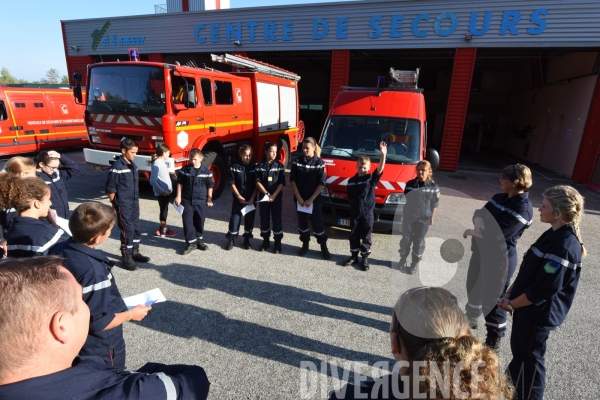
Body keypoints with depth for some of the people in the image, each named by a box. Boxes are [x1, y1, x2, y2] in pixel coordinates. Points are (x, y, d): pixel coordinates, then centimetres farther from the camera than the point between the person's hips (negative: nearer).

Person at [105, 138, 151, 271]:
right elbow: (110, 188, -13)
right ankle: (126, 258, 9)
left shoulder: (133, 165, 9)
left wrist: (136, 201, 15)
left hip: (134, 203, 8)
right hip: (123, 205, -8)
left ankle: (135, 253, 29)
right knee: (127, 230, -3)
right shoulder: (117, 167, -15)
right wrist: (115, 205, -10)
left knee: (136, 228, 14)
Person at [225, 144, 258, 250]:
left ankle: (247, 239, 24)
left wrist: (252, 198, -9)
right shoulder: (234, 167, -6)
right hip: (238, 198, -1)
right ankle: (231, 239, 17)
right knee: (235, 218, 3)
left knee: (249, 219, 9)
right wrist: (239, 196, -10)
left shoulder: (254, 167, -3)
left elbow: (257, 185, -3)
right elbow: (232, 183, -4)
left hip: (251, 199, 1)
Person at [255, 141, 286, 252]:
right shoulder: (259, 166, 0)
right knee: (264, 219, 8)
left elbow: (282, 183, -5)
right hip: (263, 196, 1)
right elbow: (258, 182, -3)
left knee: (277, 219, 1)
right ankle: (266, 240, 23)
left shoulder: (279, 166, -1)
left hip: (277, 197, -1)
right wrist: (266, 193, -14)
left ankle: (278, 242, 13)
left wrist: (274, 195, -14)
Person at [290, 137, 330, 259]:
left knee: (317, 223, 2)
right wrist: (298, 197, -9)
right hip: (300, 199, 3)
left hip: (314, 199, -2)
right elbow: (292, 180, -1)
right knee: (302, 222, 12)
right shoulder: (297, 161, -1)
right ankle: (305, 245, 29)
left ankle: (324, 247, 17)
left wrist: (311, 199, -13)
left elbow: (322, 183, -9)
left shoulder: (319, 163, -7)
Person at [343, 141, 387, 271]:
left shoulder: (372, 178, -4)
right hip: (354, 213, 3)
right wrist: (351, 209, 2)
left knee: (366, 237, 9)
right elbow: (350, 198, 8)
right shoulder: (351, 181, 3)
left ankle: (365, 258, 21)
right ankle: (354, 256, 27)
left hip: (368, 213, -2)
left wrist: (383, 154, -31)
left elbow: (380, 169, -20)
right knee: (354, 236, 13)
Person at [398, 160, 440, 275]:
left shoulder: (433, 187, -7)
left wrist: (431, 218, 4)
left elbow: (434, 204, 1)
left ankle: (415, 263, 22)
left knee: (418, 241, 8)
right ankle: (403, 259, 30)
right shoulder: (410, 184, -3)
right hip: (408, 216, 2)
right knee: (406, 239, 12)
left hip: (423, 219, -1)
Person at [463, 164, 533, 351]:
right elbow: (479, 213, 3)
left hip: (499, 259, -8)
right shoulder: (500, 197, 3)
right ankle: (471, 319, 49)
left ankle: (494, 341, 23)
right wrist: (479, 223, -20)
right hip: (481, 251, 8)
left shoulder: (523, 209, -22)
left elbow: (497, 235, -27)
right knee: (473, 288, 25)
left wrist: (473, 232, -12)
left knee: (493, 300, 4)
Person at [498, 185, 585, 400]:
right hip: (527, 306, 9)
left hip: (538, 313, -9)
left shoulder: (563, 246, -28)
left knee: (529, 357, 11)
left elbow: (542, 291, -25)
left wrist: (511, 304, -13)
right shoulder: (553, 235, 2)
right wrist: (509, 294, 4)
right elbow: (527, 271, 8)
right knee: (518, 349, 25)